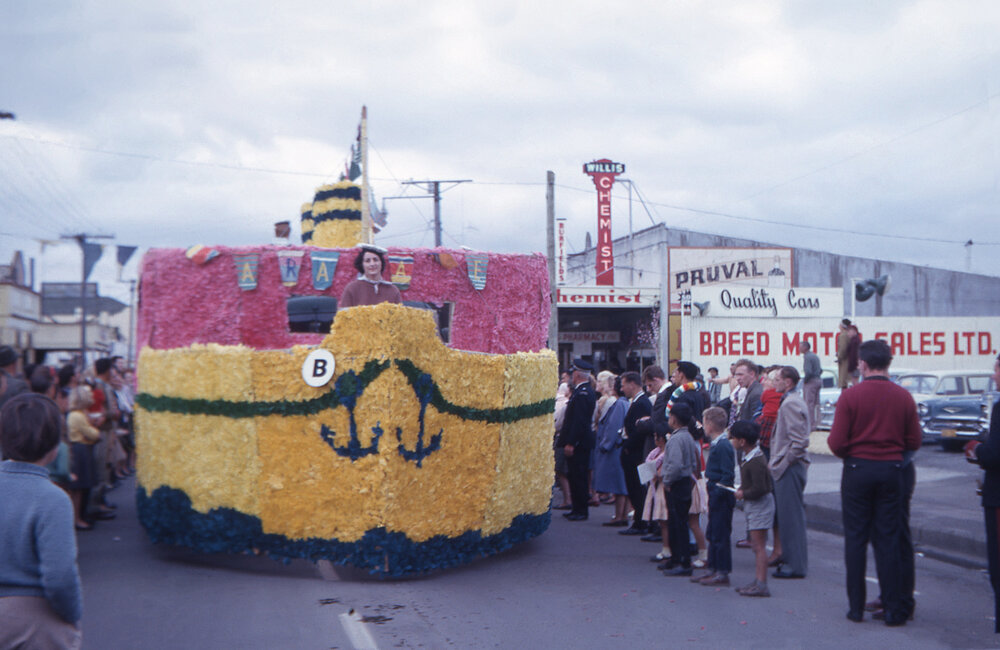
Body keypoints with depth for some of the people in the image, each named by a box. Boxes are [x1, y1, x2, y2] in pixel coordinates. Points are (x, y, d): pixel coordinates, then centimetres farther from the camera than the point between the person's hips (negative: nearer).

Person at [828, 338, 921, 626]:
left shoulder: (850, 395, -10)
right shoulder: (903, 397, -2)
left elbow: (836, 443, -11)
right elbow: (914, 442, 2)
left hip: (857, 470, -2)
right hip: (891, 471, 2)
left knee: (856, 538, 7)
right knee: (888, 540, 6)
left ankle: (856, 606, 11)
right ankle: (893, 609, 8)